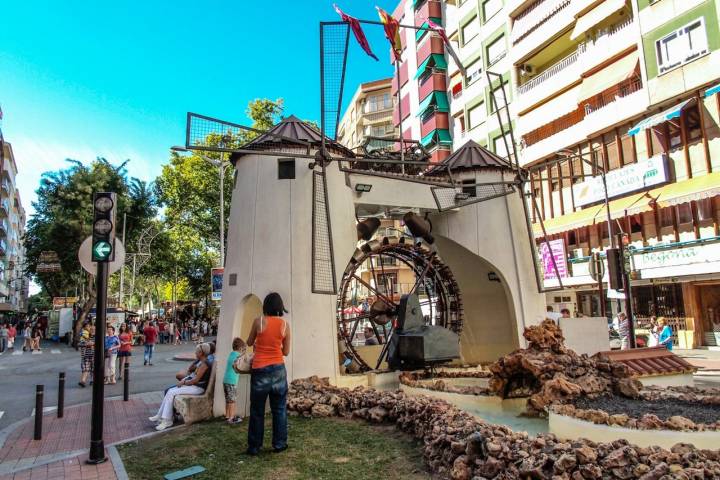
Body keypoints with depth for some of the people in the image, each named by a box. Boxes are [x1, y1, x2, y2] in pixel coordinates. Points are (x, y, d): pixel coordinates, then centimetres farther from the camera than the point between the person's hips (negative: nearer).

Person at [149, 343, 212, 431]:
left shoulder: (204, 364, -18)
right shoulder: (202, 362, 14)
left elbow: (196, 380, -20)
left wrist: (184, 382, -9)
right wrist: (184, 379, 3)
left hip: (198, 388, -10)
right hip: (193, 385, 10)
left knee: (171, 393, -15)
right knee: (169, 391, 0)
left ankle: (166, 420, -9)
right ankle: (160, 415, 2)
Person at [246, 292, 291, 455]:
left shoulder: (258, 321, -7)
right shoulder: (285, 324, -3)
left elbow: (249, 343, 8)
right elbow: (286, 351, 3)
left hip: (260, 370, -1)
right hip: (278, 369, 1)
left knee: (257, 410, 9)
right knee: (279, 408, 14)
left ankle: (254, 446, 17)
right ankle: (279, 443, 21)